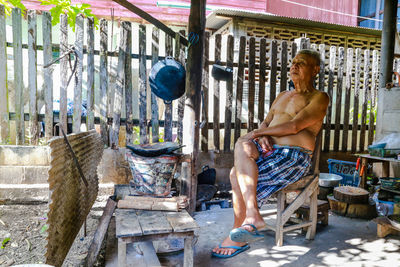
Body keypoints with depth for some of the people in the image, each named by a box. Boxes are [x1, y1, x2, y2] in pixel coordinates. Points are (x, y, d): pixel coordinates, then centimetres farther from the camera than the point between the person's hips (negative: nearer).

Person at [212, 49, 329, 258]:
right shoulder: (283, 96, 26)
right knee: (242, 145, -25)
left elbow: (294, 126, -12)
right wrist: (262, 135, -7)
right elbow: (265, 123, 18)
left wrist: (257, 133, -9)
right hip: (270, 150, 7)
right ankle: (253, 217, -23)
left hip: (294, 157, -7)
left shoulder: (319, 98, 3)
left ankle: (237, 237, -14)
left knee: (238, 174, -25)